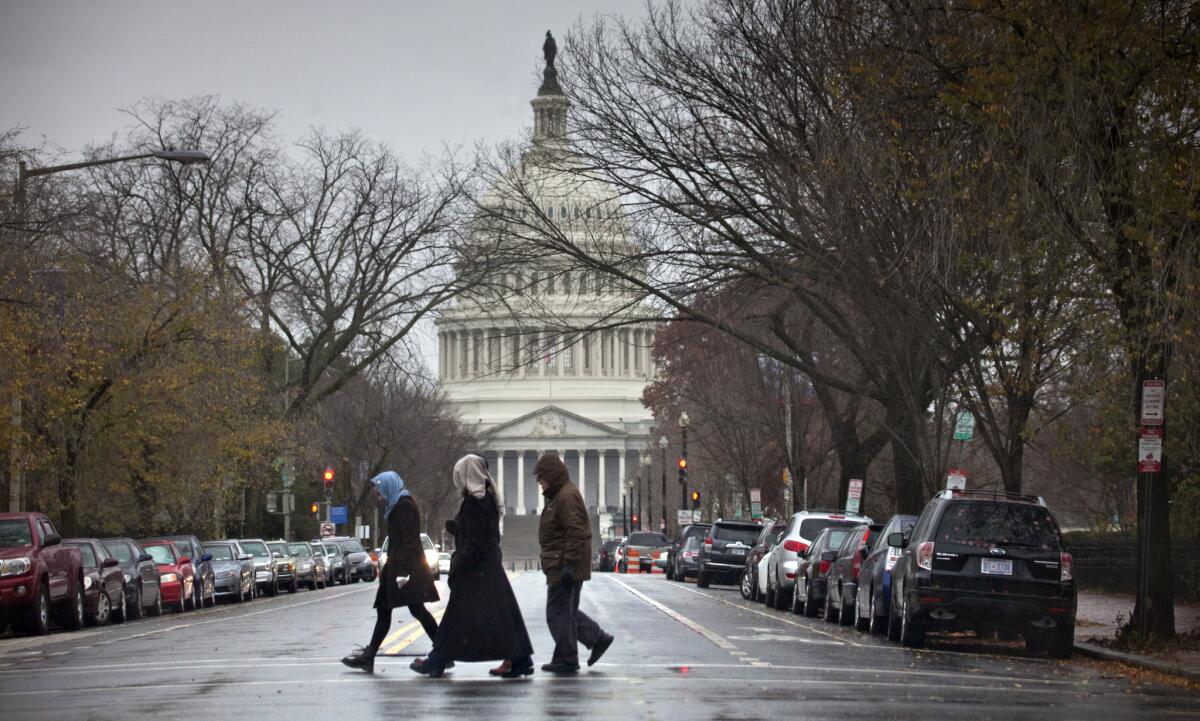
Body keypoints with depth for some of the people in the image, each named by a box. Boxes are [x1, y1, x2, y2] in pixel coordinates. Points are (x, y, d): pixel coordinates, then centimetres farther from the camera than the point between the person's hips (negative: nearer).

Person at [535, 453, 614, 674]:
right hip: (560, 567, 11)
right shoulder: (558, 496, 17)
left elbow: (576, 533, -24)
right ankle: (598, 638, 20)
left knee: (558, 613, -4)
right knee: (567, 611, 17)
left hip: (564, 567, -11)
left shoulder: (567, 497, -17)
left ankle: (566, 660, 2)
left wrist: (570, 566, -25)